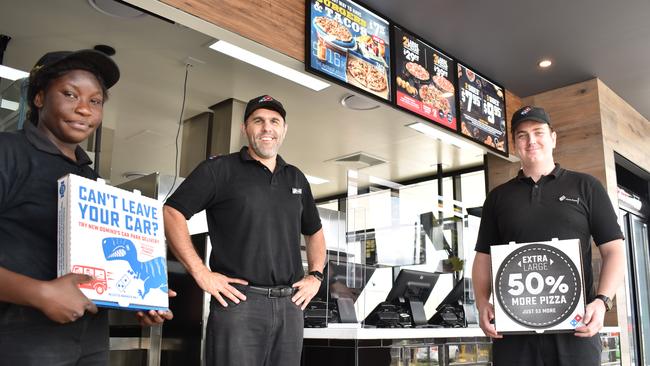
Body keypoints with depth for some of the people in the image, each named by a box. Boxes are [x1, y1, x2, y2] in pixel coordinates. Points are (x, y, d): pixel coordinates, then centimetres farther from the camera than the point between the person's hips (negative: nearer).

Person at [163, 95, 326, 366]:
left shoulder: (296, 179, 17)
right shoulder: (219, 170, 1)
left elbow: (314, 232, 28)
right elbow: (171, 213, -6)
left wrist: (316, 276, 13)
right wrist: (200, 272, -12)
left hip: (290, 304, 5)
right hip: (239, 300, -5)